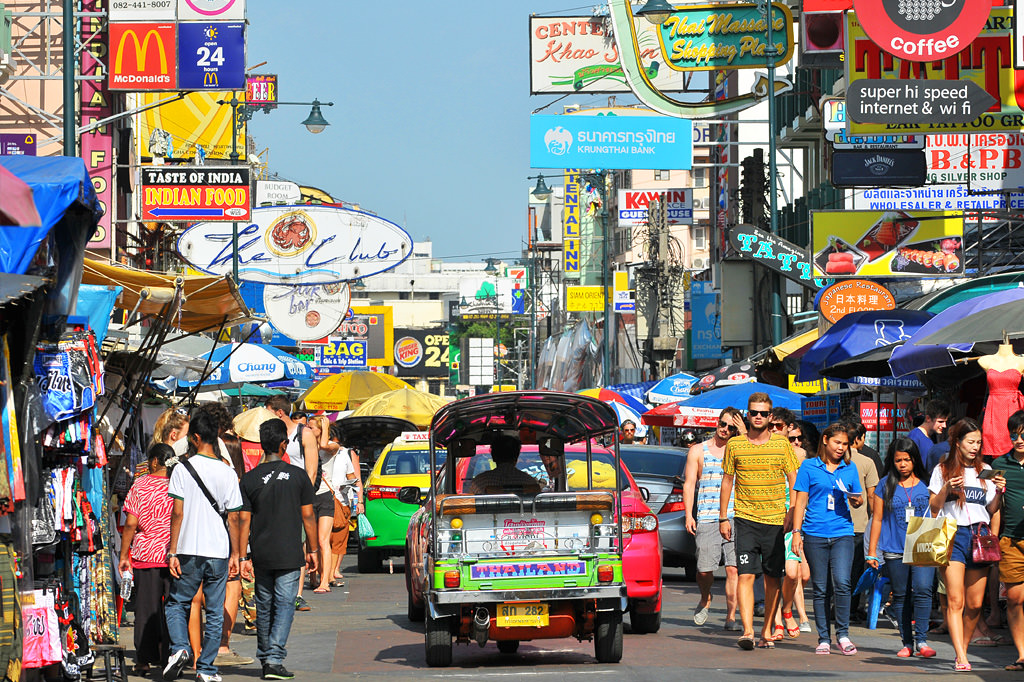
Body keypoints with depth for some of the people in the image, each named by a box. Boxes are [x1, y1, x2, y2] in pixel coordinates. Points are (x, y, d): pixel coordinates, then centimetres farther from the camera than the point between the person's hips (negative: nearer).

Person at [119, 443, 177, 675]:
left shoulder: (140, 486, -3)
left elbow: (130, 525, -4)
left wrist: (124, 555, 2)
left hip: (145, 554, -1)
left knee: (146, 608, 6)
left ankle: (144, 659, 5)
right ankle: (169, 658, 5)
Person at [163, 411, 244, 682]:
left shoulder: (182, 469, -5)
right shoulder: (227, 473, 1)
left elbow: (177, 513, -8)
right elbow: (233, 518, 2)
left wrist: (172, 552, -4)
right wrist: (235, 554, 10)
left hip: (190, 551, -1)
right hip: (219, 551, 2)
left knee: (177, 603, 15)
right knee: (215, 612, 8)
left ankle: (179, 648, -8)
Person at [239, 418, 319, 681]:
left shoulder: (249, 480, -1)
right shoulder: (298, 477, -3)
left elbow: (244, 521, -1)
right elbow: (308, 516, 1)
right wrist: (312, 550, 11)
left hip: (261, 557, 2)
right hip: (290, 555, -2)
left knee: (264, 607, 13)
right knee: (284, 605, -2)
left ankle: (265, 658, 21)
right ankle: (275, 659, -13)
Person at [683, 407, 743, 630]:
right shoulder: (698, 451, 12)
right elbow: (689, 484, 9)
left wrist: (745, 436, -4)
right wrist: (689, 515, -3)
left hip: (735, 519, 0)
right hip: (706, 520, 0)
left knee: (733, 569, -8)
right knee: (705, 570, -6)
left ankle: (731, 617, -3)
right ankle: (705, 600, 25)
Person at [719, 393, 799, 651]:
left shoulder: (782, 444, 4)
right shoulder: (734, 445, 5)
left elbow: (794, 481, 5)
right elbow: (727, 481, 12)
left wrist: (792, 514, -6)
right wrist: (723, 518, 8)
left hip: (776, 520, 1)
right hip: (745, 519, -1)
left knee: (772, 578, 5)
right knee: (745, 575, -12)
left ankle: (767, 631, 14)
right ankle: (747, 631, -19)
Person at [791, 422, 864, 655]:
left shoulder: (850, 468, 12)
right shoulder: (809, 467, 6)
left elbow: (858, 501, 20)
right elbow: (800, 501, 6)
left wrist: (856, 500, -4)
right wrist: (796, 532, -1)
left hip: (842, 533, 1)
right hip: (815, 534, -1)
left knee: (842, 583, -15)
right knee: (820, 589, 3)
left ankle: (843, 635, -3)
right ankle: (824, 639, 11)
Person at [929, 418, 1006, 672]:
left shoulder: (985, 470, 15)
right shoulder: (943, 470, 8)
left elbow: (992, 510, 19)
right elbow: (933, 508, 7)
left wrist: (998, 492, 0)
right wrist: (946, 489, -10)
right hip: (954, 534, -3)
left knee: (975, 603, 0)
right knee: (955, 601, -13)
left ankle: (963, 648, 17)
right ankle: (961, 659, -19)